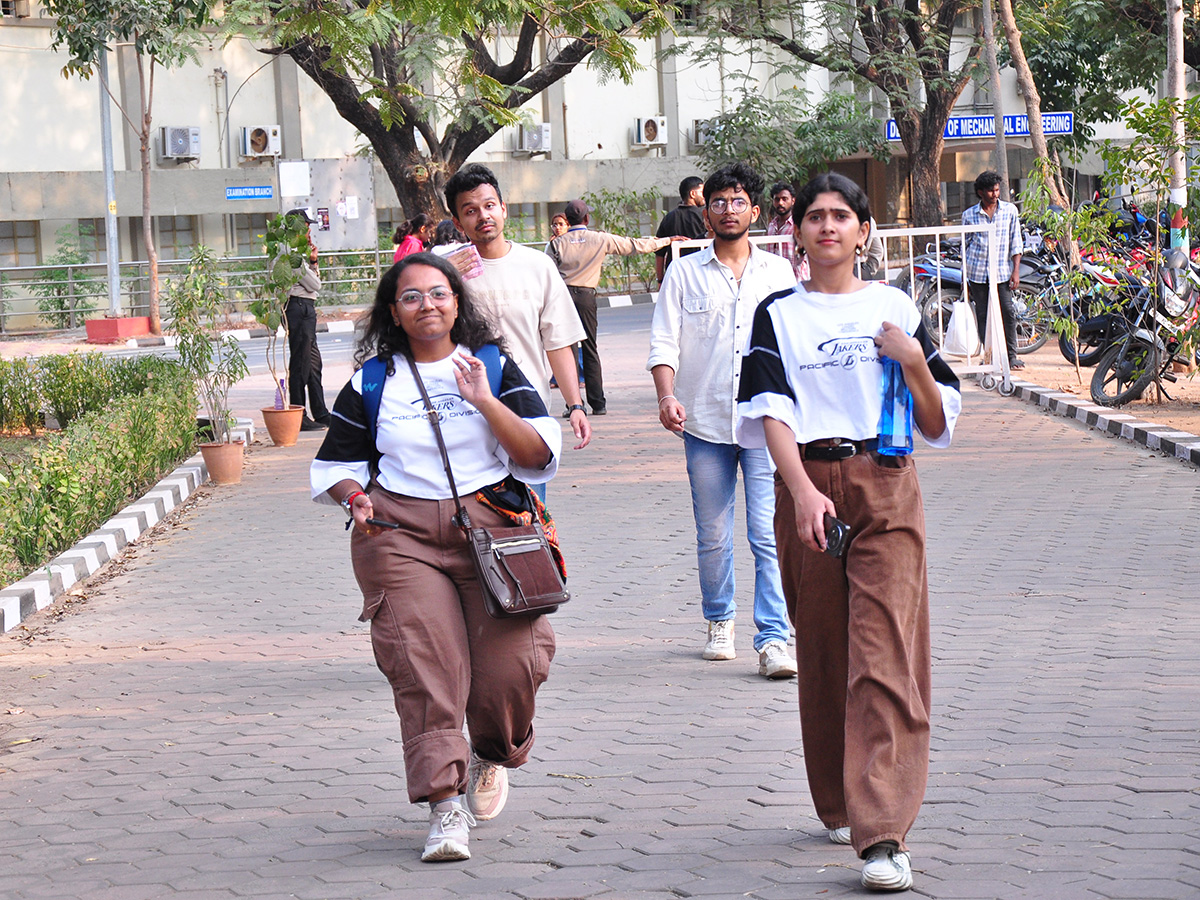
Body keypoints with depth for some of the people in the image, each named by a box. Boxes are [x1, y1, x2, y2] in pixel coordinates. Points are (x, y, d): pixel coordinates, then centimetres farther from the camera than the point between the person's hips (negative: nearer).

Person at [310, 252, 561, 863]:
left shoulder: (494, 367, 11)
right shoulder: (372, 383, 12)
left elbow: (540, 455, 2)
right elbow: (337, 464, 20)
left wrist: (484, 400, -9)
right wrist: (356, 496, -2)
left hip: (492, 524, 0)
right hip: (400, 535, 0)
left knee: (510, 663, -12)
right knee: (426, 663, -16)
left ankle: (493, 756, 21)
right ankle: (445, 804, -17)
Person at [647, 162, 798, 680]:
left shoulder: (778, 272, 9)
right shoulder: (684, 273, 6)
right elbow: (664, 342, 2)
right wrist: (667, 395, -14)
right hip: (705, 424, 0)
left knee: (769, 535, -10)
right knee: (713, 537, 7)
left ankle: (773, 638, -11)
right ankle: (719, 621, 28)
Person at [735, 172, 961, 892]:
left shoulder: (896, 309, 10)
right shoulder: (779, 315, 8)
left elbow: (938, 425, 10)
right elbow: (772, 412, -5)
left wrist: (914, 364, -9)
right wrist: (803, 491, -21)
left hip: (886, 487, -1)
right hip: (807, 486, 1)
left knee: (884, 655, -12)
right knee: (824, 654, 7)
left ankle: (884, 834, -20)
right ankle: (841, 806, 25)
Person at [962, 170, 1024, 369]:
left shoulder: (1009, 210, 5)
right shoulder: (969, 215, 5)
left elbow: (1015, 243, 6)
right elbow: (965, 248, 11)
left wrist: (1016, 270, -3)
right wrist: (964, 279, 9)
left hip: (1002, 271, 0)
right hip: (977, 271, 0)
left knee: (1008, 312, -7)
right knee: (982, 315, 1)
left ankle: (1012, 355, 1)